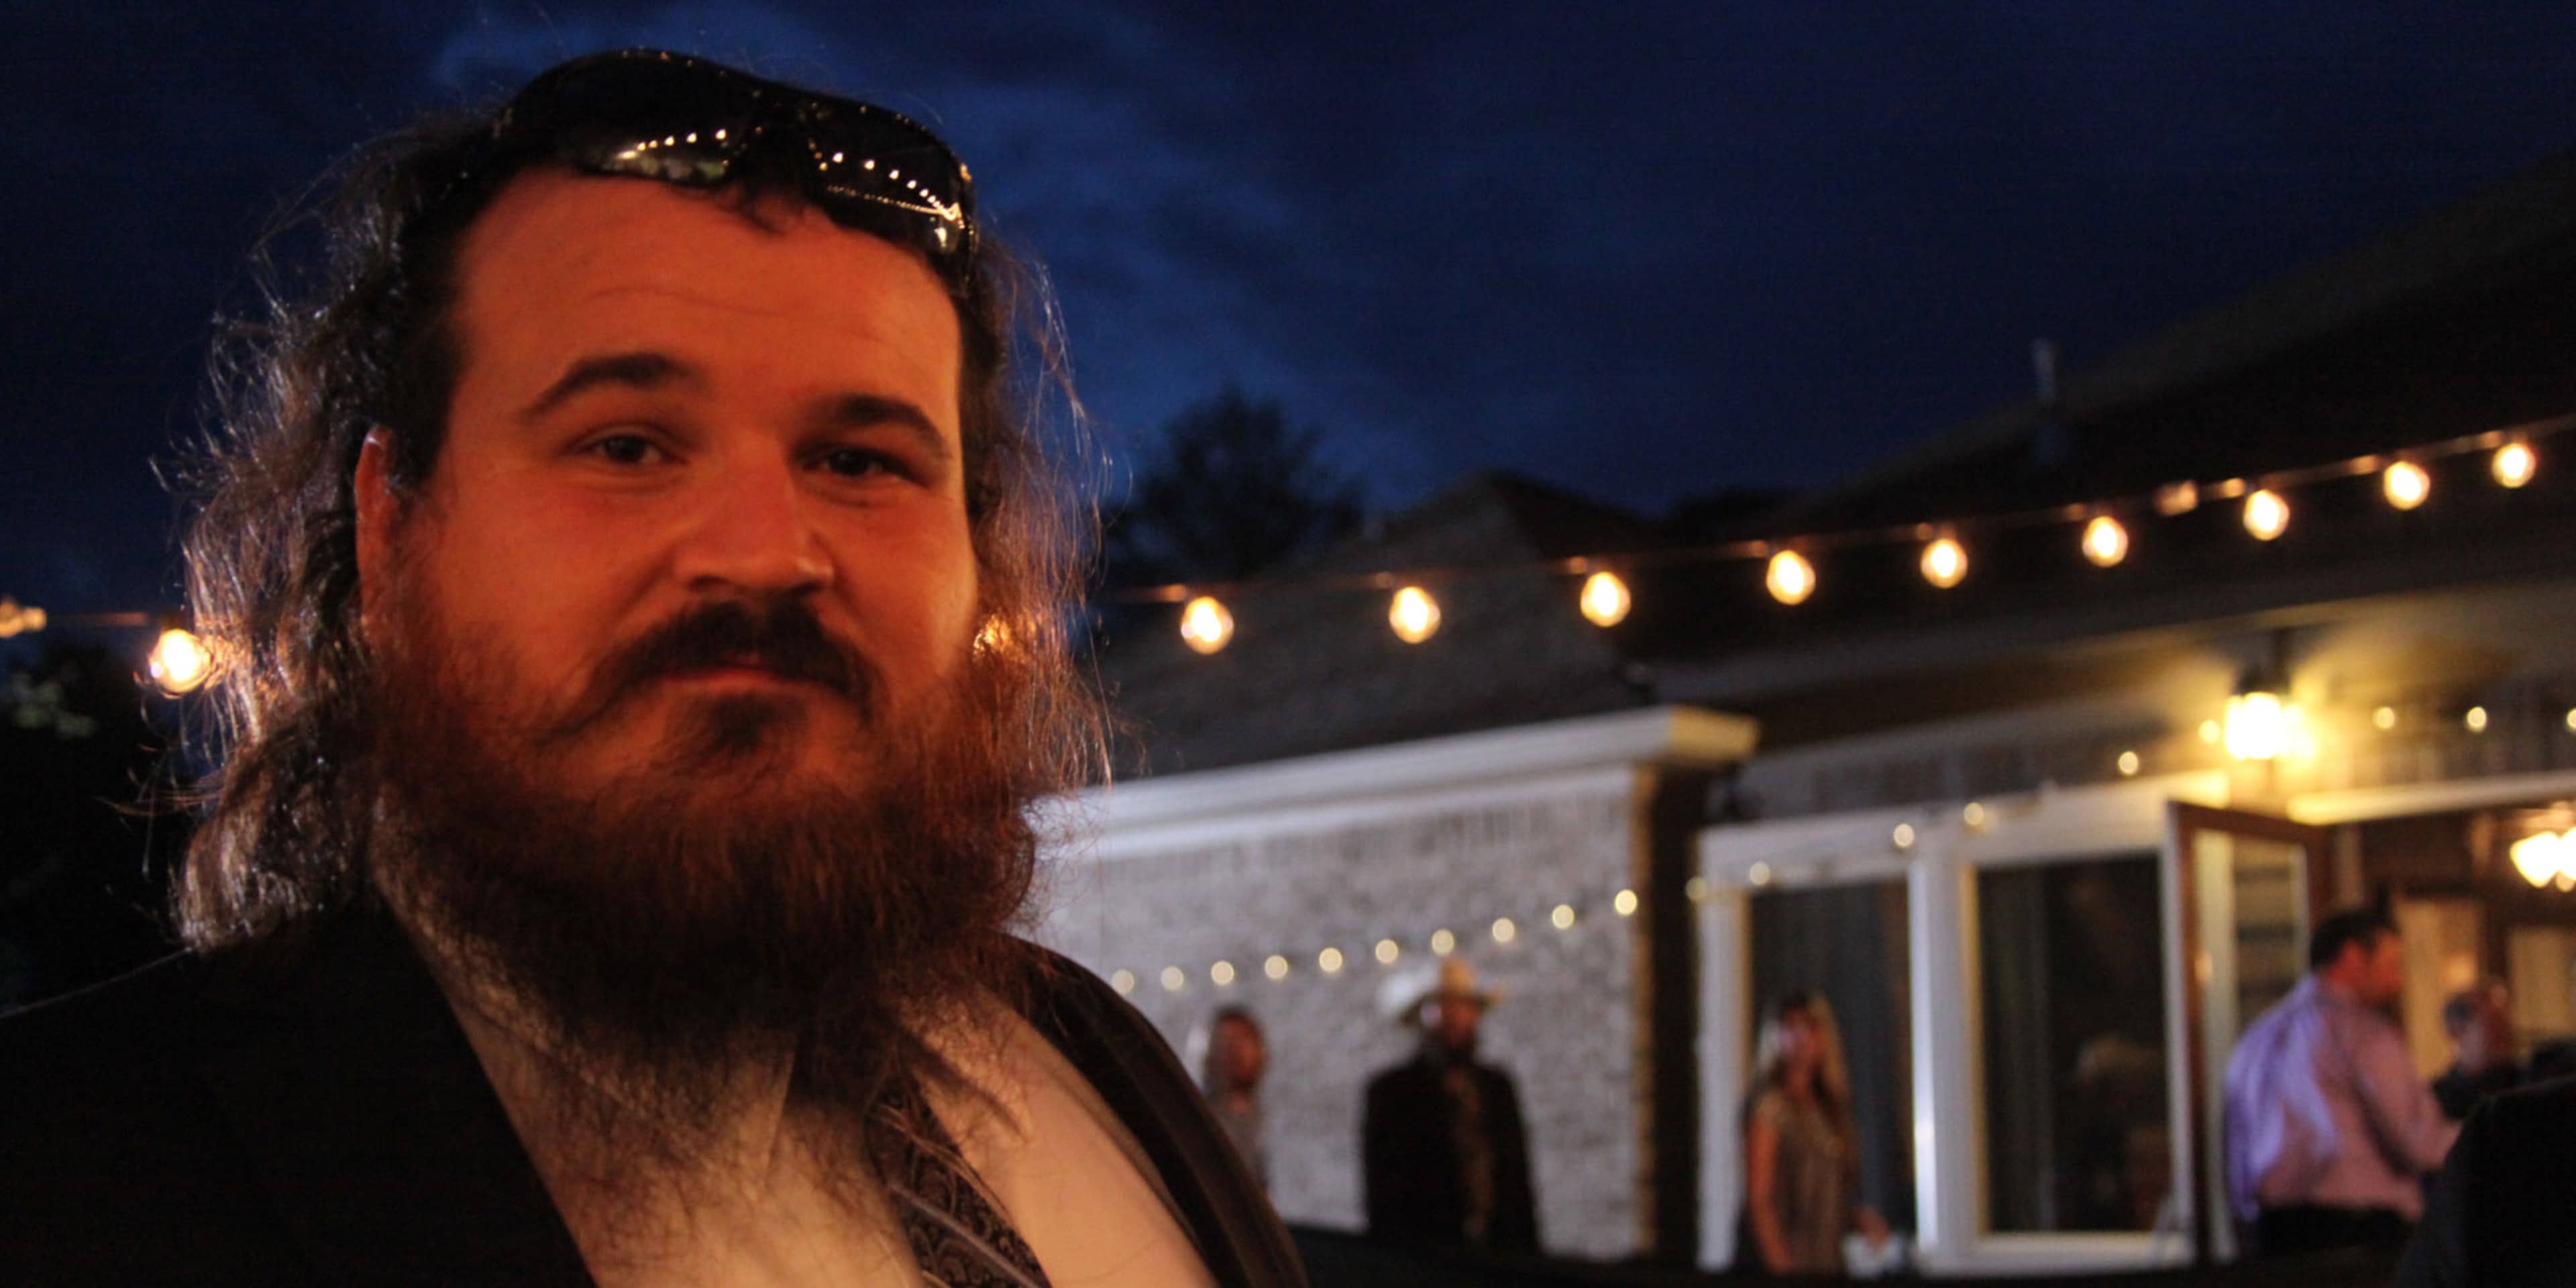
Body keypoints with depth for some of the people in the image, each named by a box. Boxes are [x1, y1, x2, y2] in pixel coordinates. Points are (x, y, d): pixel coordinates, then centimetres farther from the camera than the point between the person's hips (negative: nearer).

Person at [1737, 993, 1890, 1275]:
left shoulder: (1828, 1109, 14)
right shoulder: (1771, 1107, -7)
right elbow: (1758, 1198, -12)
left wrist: (1860, 1216, 2)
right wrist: (1781, 1265, -18)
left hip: (1828, 1261, 6)